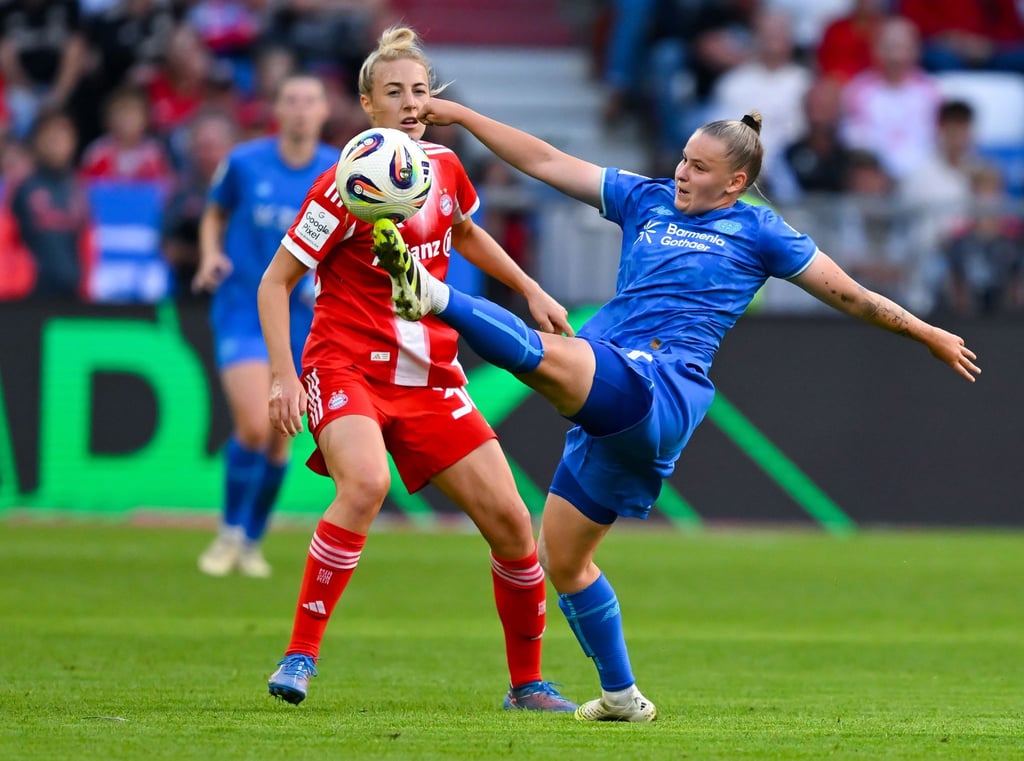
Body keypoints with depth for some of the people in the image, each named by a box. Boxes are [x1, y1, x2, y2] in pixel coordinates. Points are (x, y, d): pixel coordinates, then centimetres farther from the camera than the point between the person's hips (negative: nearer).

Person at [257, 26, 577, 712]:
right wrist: (284, 375, -17)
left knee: (509, 519, -3)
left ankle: (528, 684, 14)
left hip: (430, 376, 6)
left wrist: (531, 290, 24)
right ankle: (300, 657, -28)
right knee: (366, 483, -35)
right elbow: (275, 282, -8)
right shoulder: (346, 190, -13)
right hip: (348, 366, -6)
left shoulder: (444, 166, 5)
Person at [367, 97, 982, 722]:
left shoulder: (758, 231, 10)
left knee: (549, 355, -36)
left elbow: (850, 295, 18)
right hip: (608, 408, 7)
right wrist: (461, 116, 17)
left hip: (659, 385, -7)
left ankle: (433, 296, -55)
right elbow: (544, 162, 22)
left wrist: (929, 335, 21)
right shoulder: (647, 200, 22)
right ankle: (623, 697, 19)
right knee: (562, 558, 8)